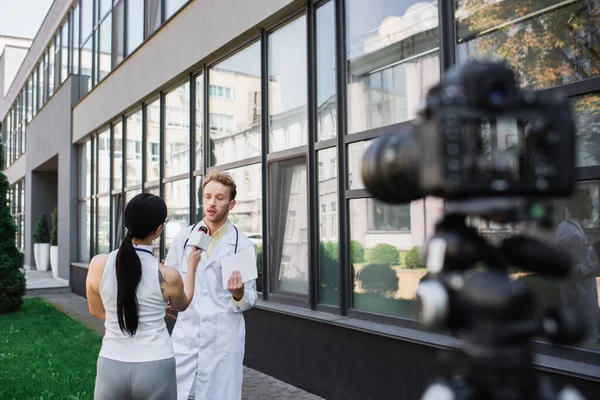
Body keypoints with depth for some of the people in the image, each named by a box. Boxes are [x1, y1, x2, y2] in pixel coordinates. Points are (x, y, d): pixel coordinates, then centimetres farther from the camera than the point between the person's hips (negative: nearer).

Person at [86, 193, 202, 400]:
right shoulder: (168, 276, -13)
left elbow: (96, 310, 10)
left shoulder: (98, 264, -8)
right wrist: (192, 266, 22)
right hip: (155, 367, -1)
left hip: (112, 365, 2)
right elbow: (182, 304, 11)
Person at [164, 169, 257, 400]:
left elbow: (250, 299, 1)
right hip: (185, 334, 2)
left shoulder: (244, 246, -3)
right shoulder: (183, 237, 5)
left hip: (223, 338, -2)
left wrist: (239, 294, -20)